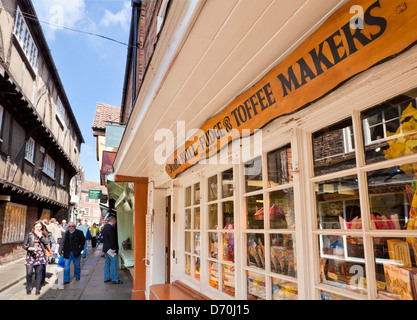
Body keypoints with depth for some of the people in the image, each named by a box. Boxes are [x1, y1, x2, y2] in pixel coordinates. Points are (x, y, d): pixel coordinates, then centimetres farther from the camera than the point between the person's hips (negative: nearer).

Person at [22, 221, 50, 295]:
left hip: (40, 256, 1)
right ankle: (28, 288, 19)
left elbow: (47, 242, -7)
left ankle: (38, 289, 17)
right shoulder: (29, 234, 3)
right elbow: (24, 245, 3)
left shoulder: (43, 234, 7)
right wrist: (29, 248, -16)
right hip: (31, 255, -1)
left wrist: (40, 236, -13)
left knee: (39, 273, 5)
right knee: (29, 273, -6)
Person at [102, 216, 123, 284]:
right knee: (114, 263, -5)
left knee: (107, 263, 15)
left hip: (105, 248, 10)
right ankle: (115, 279, -2)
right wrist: (114, 248, -18)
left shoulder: (104, 228, 13)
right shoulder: (110, 228, -19)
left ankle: (107, 278, 21)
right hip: (111, 249, -10)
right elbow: (112, 239, -21)